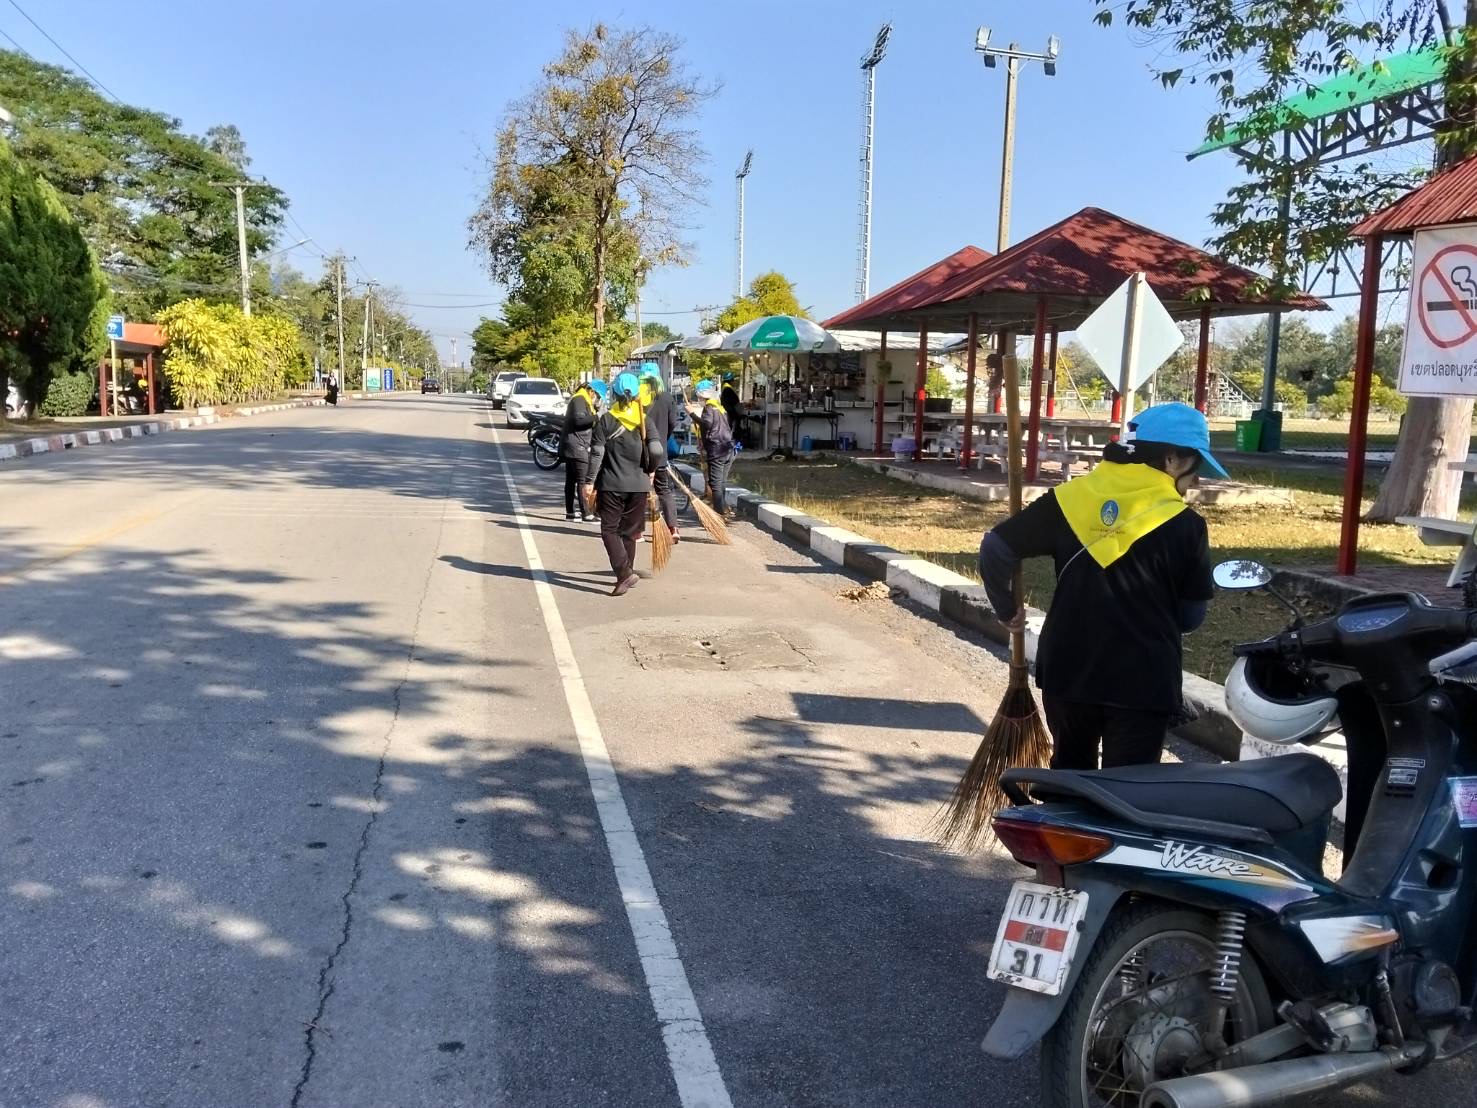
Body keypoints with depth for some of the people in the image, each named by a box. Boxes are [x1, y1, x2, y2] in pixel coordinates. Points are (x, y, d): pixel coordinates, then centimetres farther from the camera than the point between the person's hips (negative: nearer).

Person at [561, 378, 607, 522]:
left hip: (571, 448, 11)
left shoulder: (583, 401, 22)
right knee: (583, 481, -11)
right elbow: (579, 419, -25)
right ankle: (586, 514, -11)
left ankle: (570, 512, 18)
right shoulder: (579, 399, -11)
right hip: (577, 447, -11)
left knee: (571, 481, 13)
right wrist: (596, 416, -23)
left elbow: (588, 424, 25)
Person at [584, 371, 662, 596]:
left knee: (609, 529, 2)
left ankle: (625, 572, -15)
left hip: (611, 485, -3)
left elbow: (596, 454, -8)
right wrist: (648, 470, 10)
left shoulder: (605, 420, -4)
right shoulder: (645, 421, 1)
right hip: (639, 485, 3)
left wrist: (589, 482, -4)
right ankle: (626, 574, 22)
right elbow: (657, 452, -9)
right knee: (630, 532, 14)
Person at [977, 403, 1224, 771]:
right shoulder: (1184, 525, -8)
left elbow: (995, 549, 1)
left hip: (1067, 670, 3)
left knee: (1068, 778, 24)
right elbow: (1190, 617, 0)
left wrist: (1006, 609, 15)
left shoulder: (1069, 499, -2)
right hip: (1143, 682, -3)